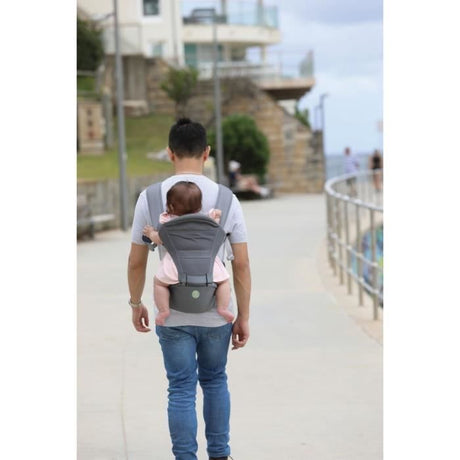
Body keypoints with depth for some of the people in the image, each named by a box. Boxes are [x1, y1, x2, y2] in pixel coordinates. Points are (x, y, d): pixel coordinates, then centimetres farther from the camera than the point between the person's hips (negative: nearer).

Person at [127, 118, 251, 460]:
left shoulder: (150, 198, -8)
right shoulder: (226, 199, -7)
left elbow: (136, 261, -2)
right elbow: (242, 265, -6)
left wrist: (136, 304, 14)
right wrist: (243, 317, 3)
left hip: (173, 316, -1)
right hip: (216, 314, 1)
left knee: (182, 390, 6)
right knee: (215, 382, 20)